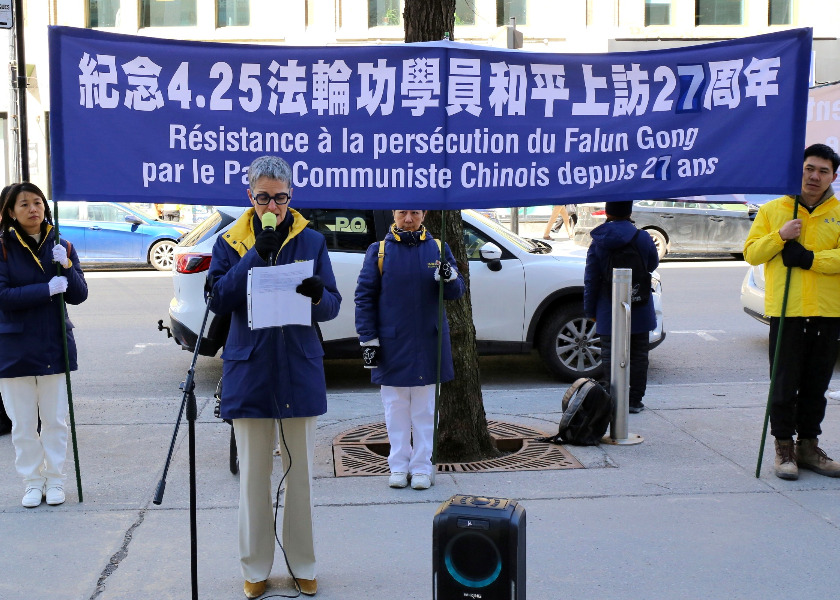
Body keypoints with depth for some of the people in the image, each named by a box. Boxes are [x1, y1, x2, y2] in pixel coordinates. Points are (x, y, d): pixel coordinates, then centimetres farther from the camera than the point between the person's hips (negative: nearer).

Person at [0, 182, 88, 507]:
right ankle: (32, 482, 20)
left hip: (55, 346, 2)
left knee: (55, 419, 8)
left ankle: (54, 480, 21)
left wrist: (67, 266, -16)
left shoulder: (61, 246, 5)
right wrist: (47, 289, -22)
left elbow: (79, 295, 1)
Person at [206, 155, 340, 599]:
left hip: (300, 372, 1)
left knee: (301, 472, 8)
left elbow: (333, 305, 1)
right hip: (249, 373, 0)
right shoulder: (231, 243, 4)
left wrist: (317, 296, -22)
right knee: (253, 473, 7)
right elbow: (218, 299, -9)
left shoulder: (312, 241, 5)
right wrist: (257, 254, -16)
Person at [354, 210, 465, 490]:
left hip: (429, 343, 1)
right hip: (392, 344, -1)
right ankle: (398, 466, 18)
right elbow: (364, 296, 1)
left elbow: (456, 292, 4)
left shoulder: (438, 249, 5)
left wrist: (449, 277, -19)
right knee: (396, 409, 7)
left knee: (425, 409, 7)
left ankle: (422, 466, 16)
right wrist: (368, 339, -4)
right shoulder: (379, 251, 1)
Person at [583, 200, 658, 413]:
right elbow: (653, 265, 13)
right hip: (639, 312, 1)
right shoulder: (643, 238, -5)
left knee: (610, 356, 4)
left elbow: (591, 280, -3)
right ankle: (635, 400, 15)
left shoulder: (598, 243, -6)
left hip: (609, 312, -1)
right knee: (638, 355, 11)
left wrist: (590, 310, 5)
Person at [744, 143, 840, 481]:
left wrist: (810, 258, -19)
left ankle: (808, 446, 22)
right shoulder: (772, 210, 7)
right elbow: (750, 253, 2)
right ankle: (784, 448, 10)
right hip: (786, 311, -1)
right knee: (785, 386, 0)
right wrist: (780, 236, -12)